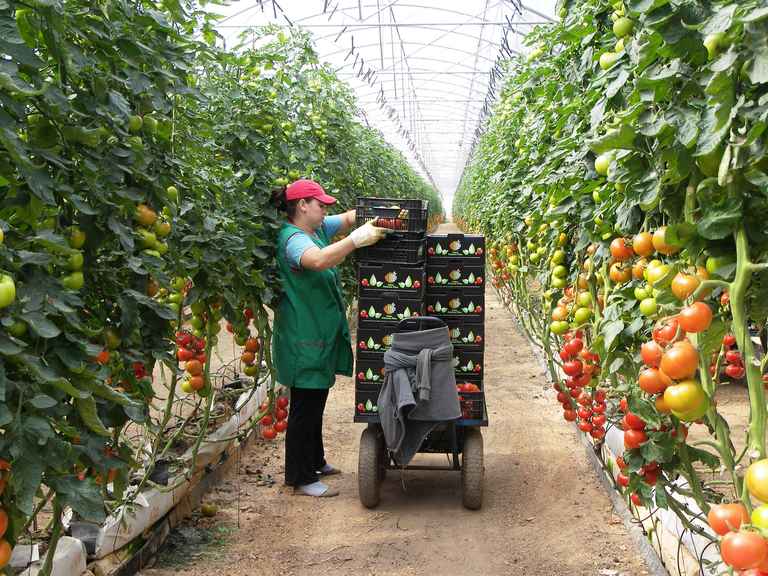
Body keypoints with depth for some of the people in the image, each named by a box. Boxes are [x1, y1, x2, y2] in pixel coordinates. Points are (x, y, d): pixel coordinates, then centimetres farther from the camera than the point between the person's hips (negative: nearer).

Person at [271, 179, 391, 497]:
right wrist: (359, 238, -39)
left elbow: (350, 218, 14)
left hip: (322, 331, 10)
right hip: (304, 338, -10)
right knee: (306, 406, -1)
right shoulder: (292, 239, -21)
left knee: (316, 400, 22)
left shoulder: (319, 228, 8)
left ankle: (315, 461, 38)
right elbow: (318, 259, -41)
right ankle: (301, 478, 11)